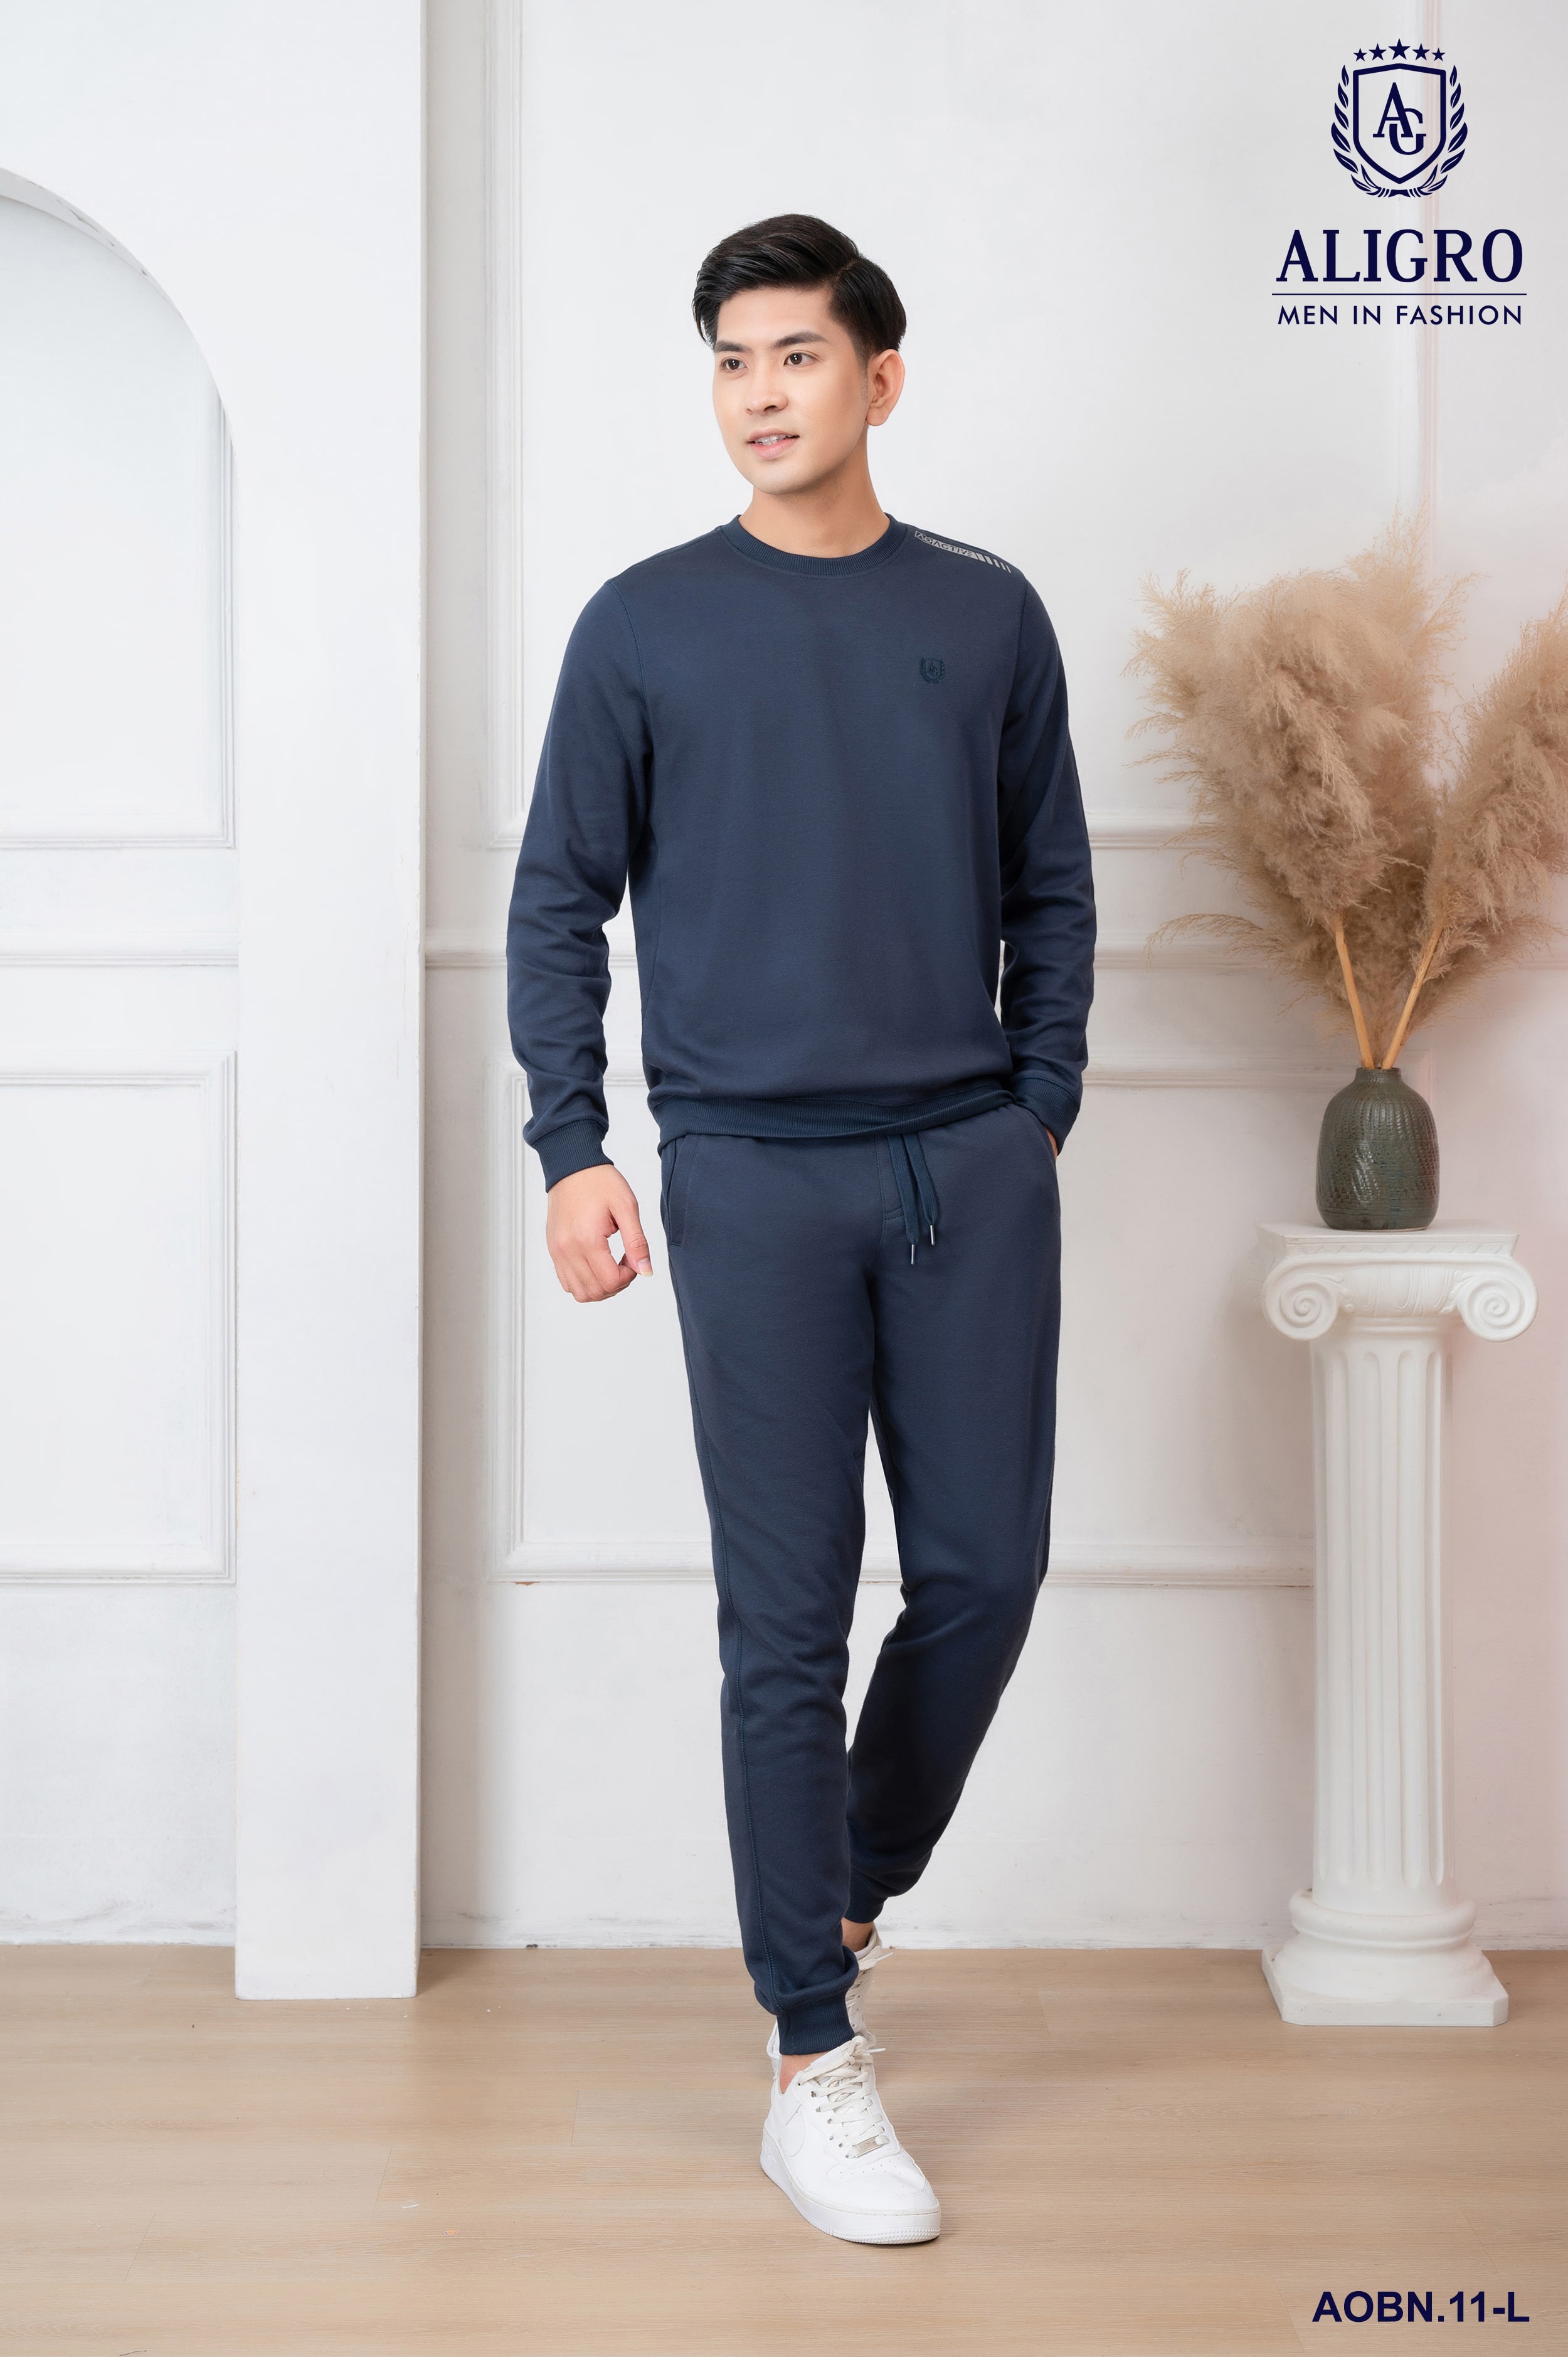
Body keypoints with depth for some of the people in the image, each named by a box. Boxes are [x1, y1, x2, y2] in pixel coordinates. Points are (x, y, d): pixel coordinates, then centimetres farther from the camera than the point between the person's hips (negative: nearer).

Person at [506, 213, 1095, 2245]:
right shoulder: (648, 627, 4)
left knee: (984, 1574, 5)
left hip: (970, 1165, 3)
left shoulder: (988, 617, 10)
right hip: (753, 1175, -2)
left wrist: (1039, 1107, 4)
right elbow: (558, 907, 5)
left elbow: (1052, 894, 14)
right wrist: (573, 1148, -4)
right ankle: (817, 2064, 9)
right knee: (790, 1622, 0)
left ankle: (852, 1887, 31)